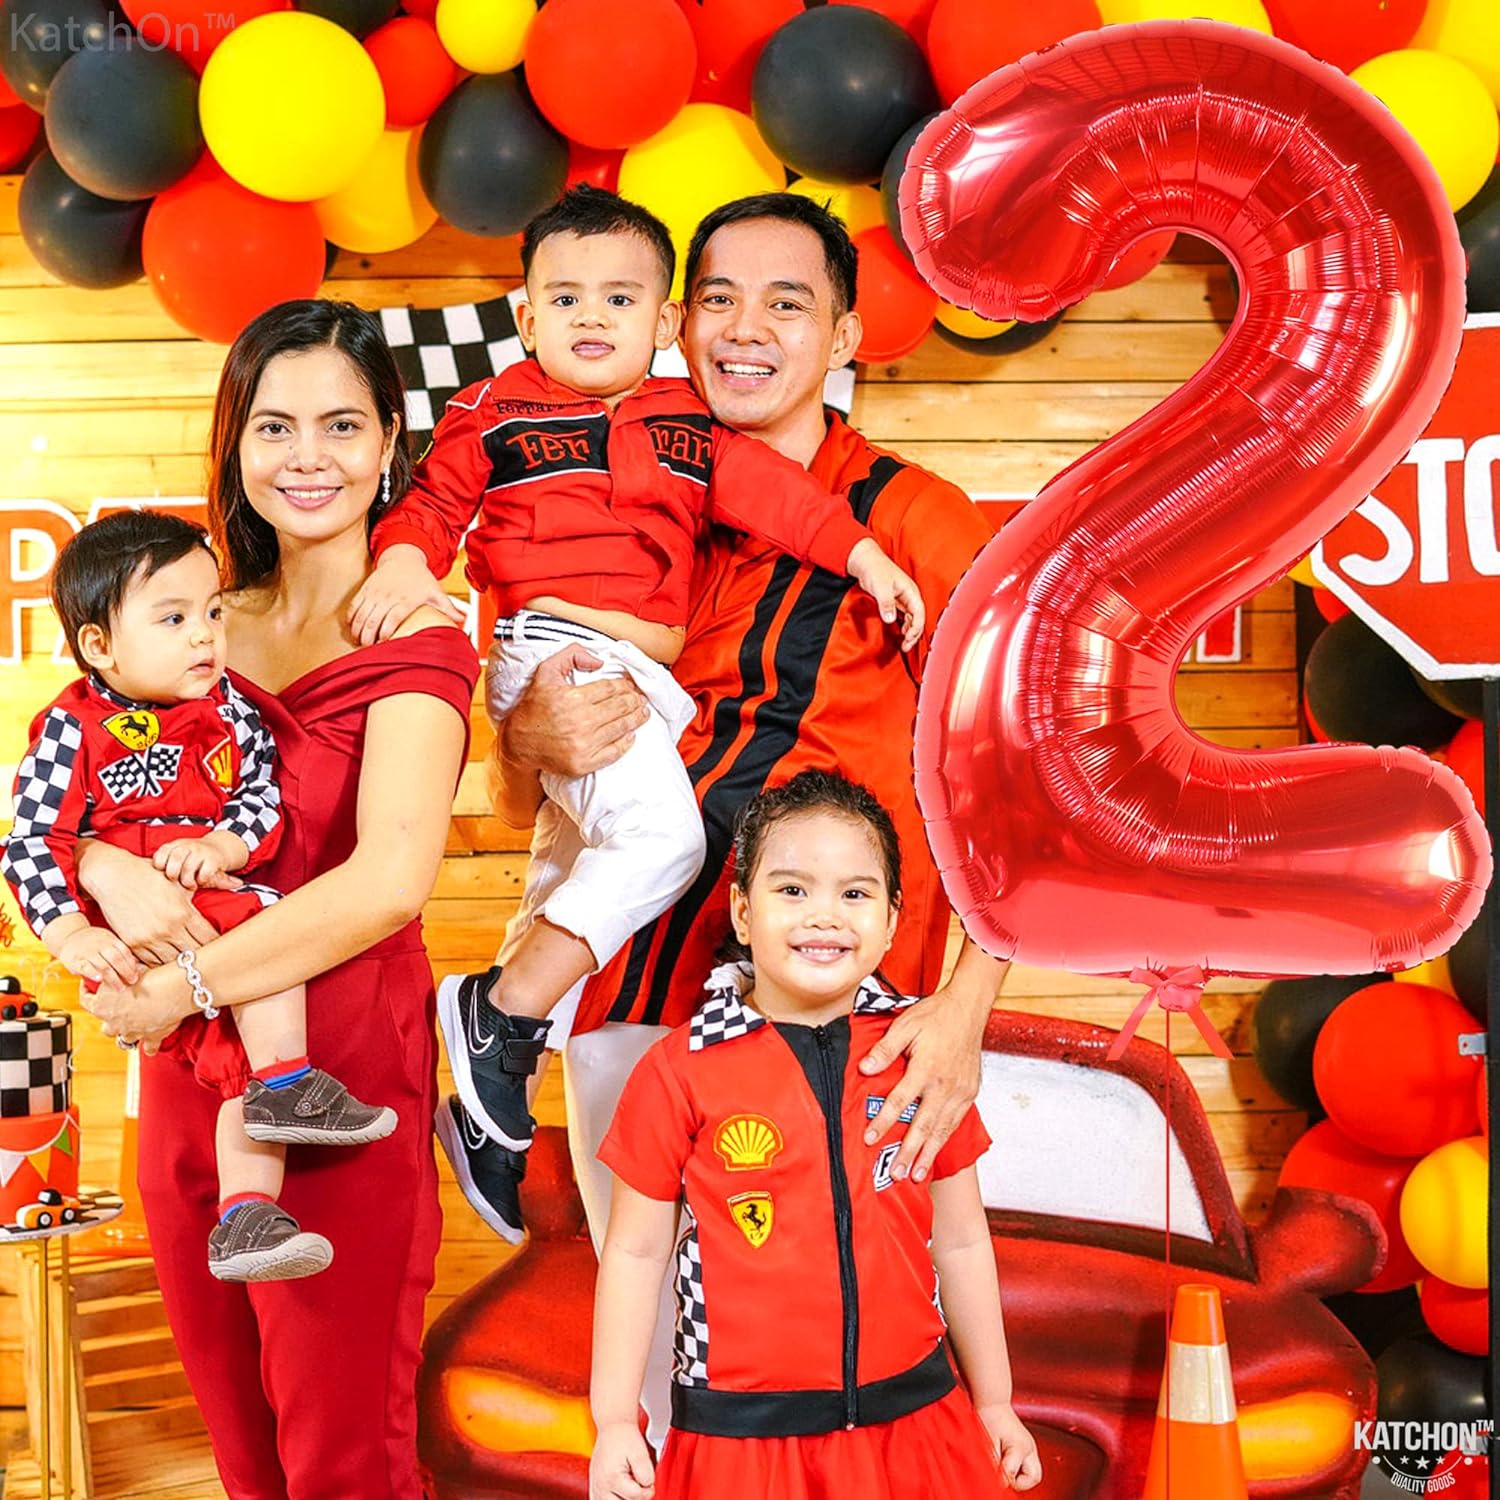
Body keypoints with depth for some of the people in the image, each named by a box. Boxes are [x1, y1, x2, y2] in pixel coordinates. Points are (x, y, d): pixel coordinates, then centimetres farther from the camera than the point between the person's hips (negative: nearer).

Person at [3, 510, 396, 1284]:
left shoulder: (225, 707, 6)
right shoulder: (72, 730, -7)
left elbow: (266, 797, 5)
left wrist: (223, 848, -16)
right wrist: (71, 935, -21)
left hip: (218, 894, 5)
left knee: (240, 1057, -7)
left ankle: (243, 1219, -5)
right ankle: (289, 1085, -15)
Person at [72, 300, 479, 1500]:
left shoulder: (412, 636, -10)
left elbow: (389, 881, -23)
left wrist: (183, 985, -18)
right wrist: (108, 868, -16)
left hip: (340, 1064, -6)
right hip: (186, 1064, 6)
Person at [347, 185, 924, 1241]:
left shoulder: (685, 424, 17)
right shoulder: (498, 414, 6)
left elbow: (767, 487, 14)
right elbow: (434, 498, 4)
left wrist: (861, 551, 6)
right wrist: (406, 561, -16)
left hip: (646, 671, 6)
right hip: (553, 645, -6)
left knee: (584, 865, 9)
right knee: (660, 834, -26)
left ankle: (489, 1111, 20)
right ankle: (499, 1010, -13)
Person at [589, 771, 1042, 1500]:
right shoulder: (680, 1072, -7)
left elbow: (961, 1242, 8)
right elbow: (635, 1253, -1)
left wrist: (994, 1404, 13)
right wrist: (615, 1423, -2)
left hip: (912, 1421, 2)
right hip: (742, 1435, -2)